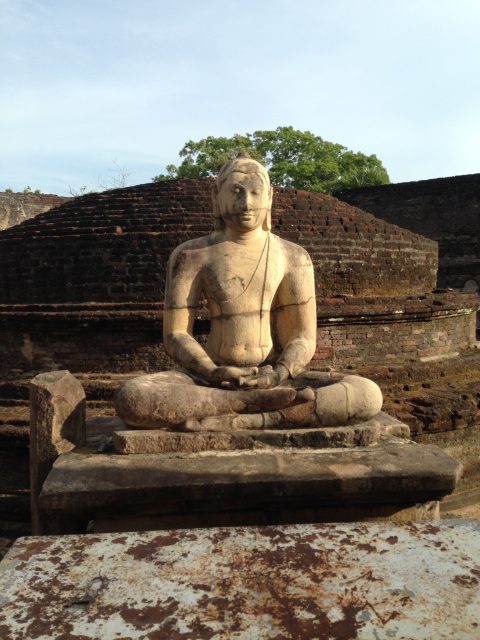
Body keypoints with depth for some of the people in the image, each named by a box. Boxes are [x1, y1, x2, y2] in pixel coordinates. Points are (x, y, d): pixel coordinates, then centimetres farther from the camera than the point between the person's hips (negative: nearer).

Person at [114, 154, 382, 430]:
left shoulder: (293, 257, 5)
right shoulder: (191, 255, 2)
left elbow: (304, 337, 2)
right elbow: (176, 334, -1)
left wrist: (278, 375, -19)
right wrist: (213, 373, -19)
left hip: (275, 378, 1)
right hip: (211, 380, 0)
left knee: (368, 395, -26)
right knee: (129, 398, -30)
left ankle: (235, 421, -30)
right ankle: (260, 401, -28)